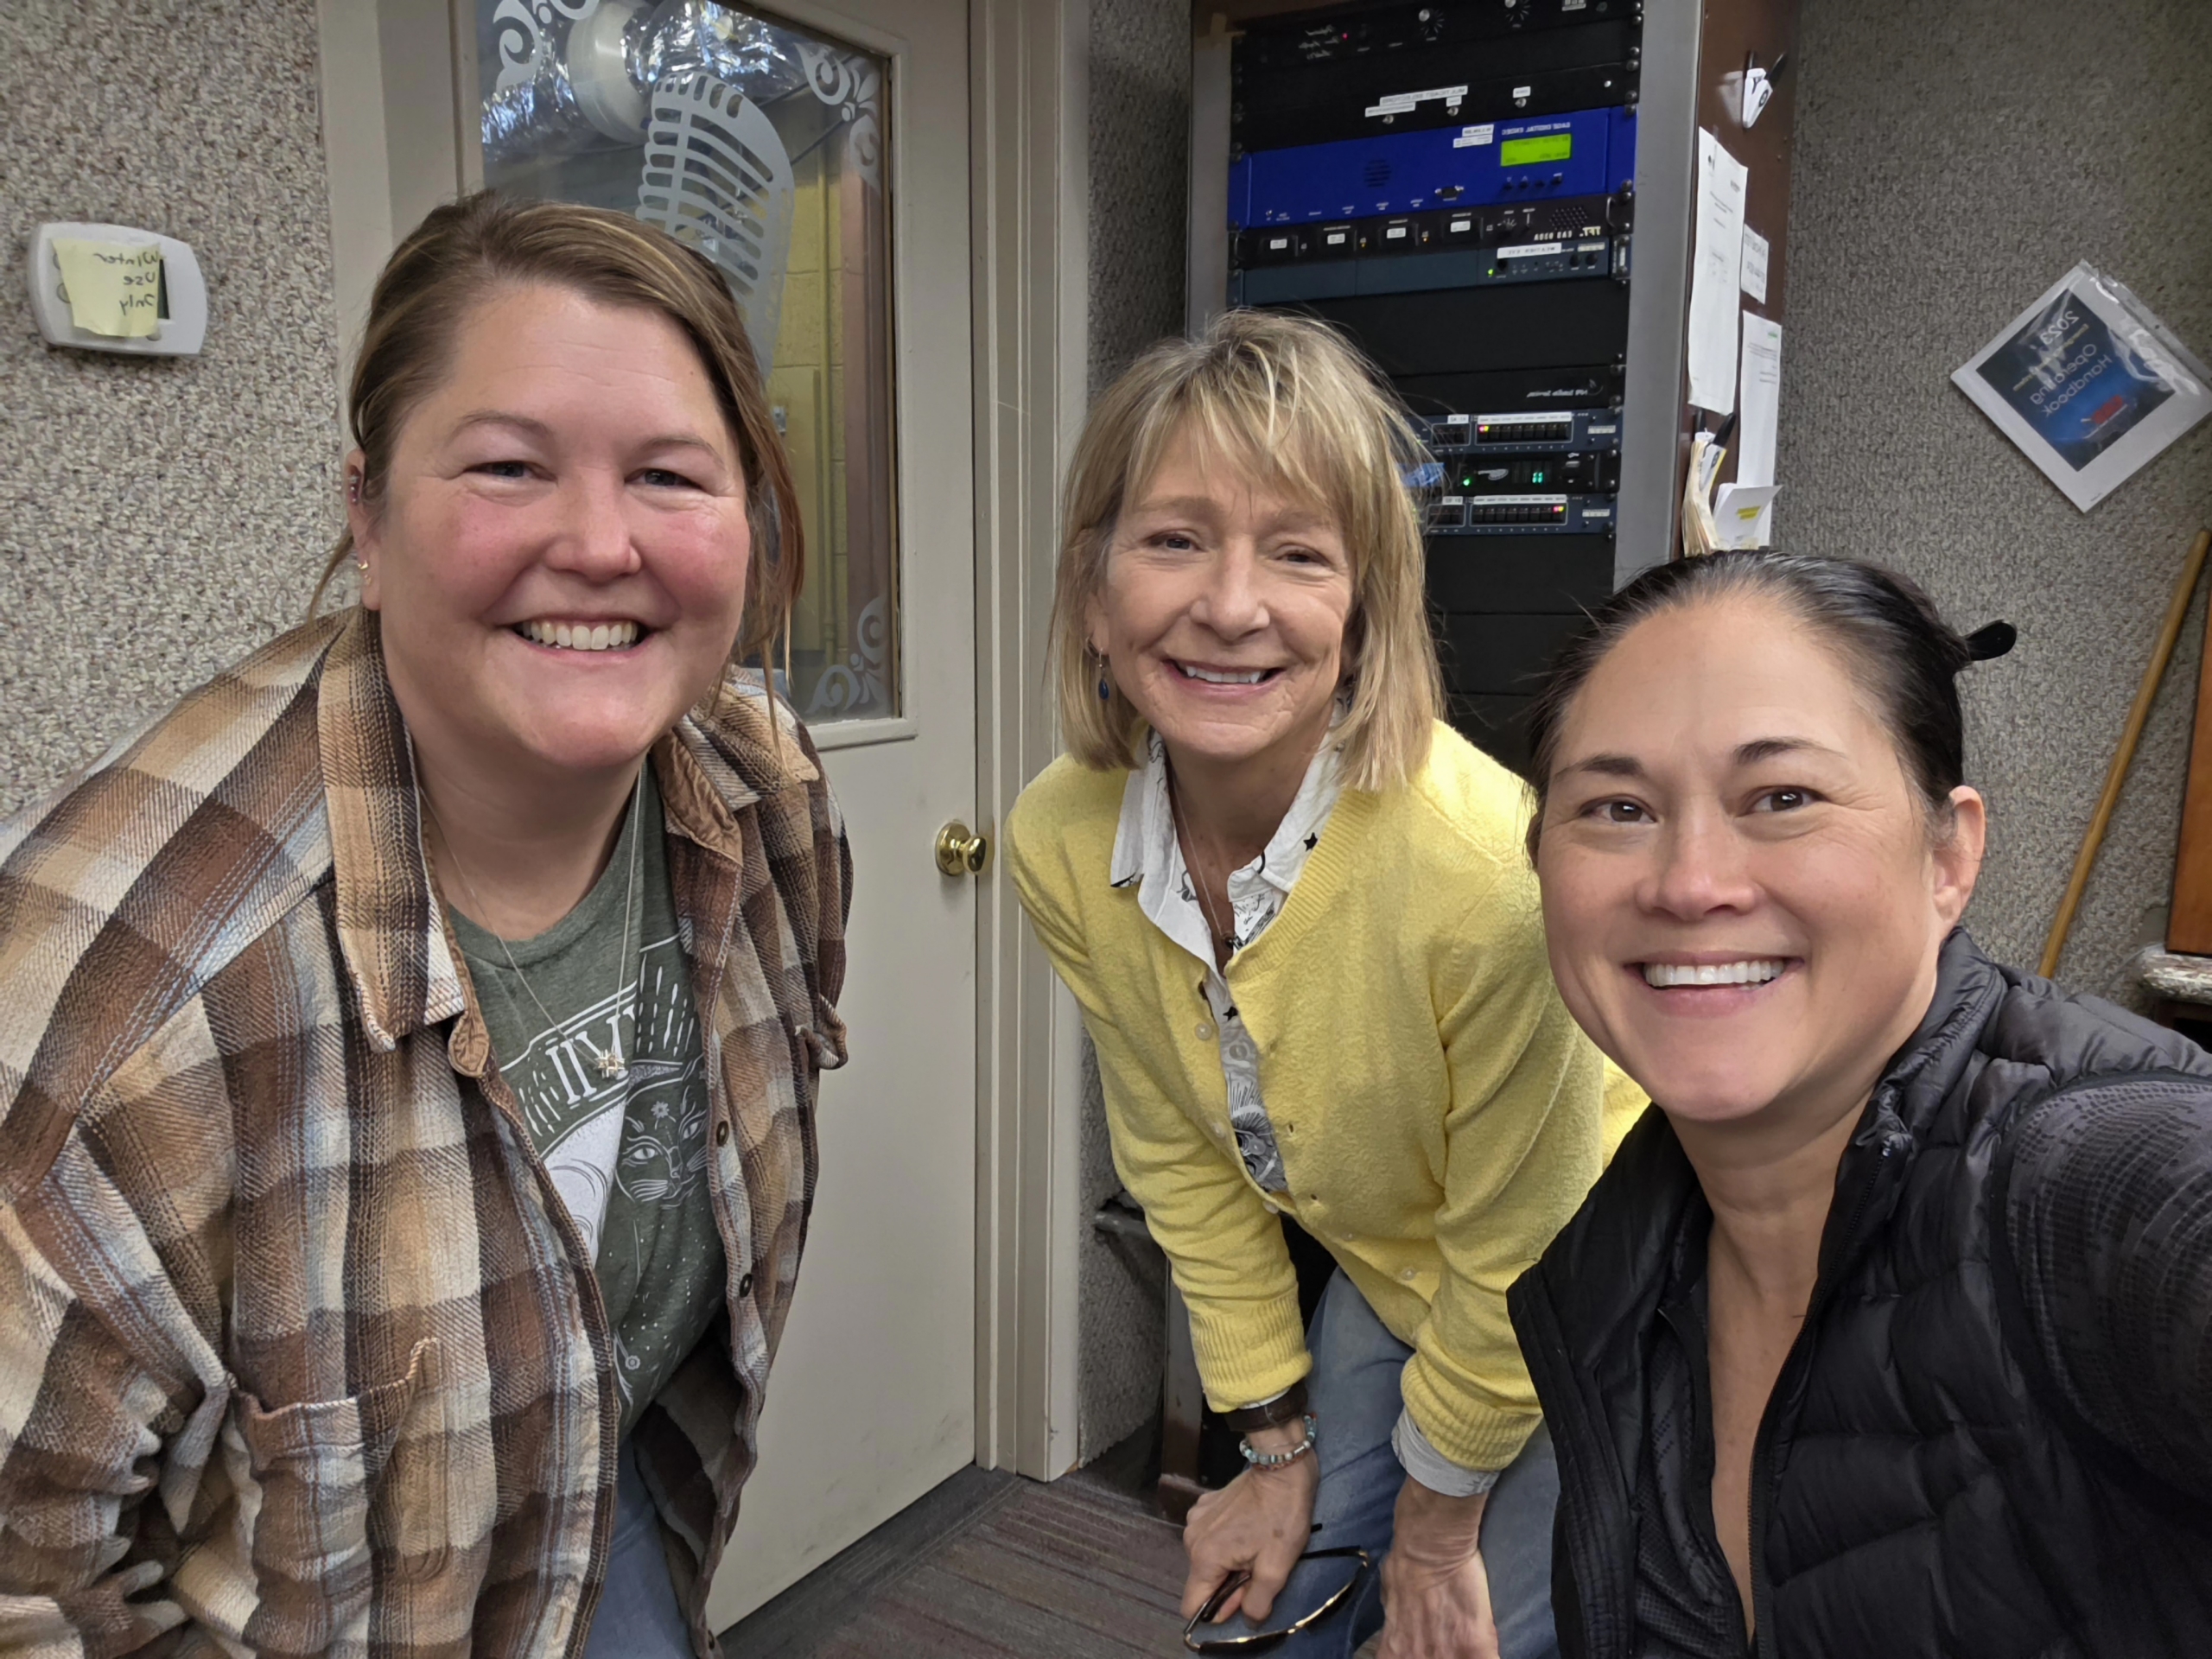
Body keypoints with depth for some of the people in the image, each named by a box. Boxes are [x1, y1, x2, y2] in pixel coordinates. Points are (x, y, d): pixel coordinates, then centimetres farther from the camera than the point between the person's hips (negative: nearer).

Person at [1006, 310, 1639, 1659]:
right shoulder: (1062, 847, -21)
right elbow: (1182, 1160, -6)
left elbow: (1516, 1260, -21)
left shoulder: (1486, 866, -37)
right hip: (1383, 1283, 4)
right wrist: (1281, 1448, 2)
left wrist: (1438, 1518, -6)